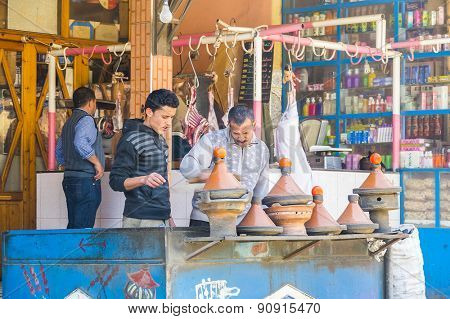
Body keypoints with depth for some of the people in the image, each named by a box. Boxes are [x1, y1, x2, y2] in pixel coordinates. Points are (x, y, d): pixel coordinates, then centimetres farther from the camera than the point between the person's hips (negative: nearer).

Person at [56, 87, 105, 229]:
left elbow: (59, 153, 23)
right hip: (86, 181, -9)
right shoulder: (86, 120, -11)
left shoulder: (69, 122, 18)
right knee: (84, 228, -10)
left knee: (73, 226, 12)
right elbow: (81, 143, -28)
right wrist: (97, 162, -19)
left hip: (69, 180, 9)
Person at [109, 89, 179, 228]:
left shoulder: (160, 139, 18)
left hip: (161, 220, 8)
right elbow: (116, 181, -14)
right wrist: (143, 180, -31)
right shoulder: (131, 140, -10)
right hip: (142, 221, -8)